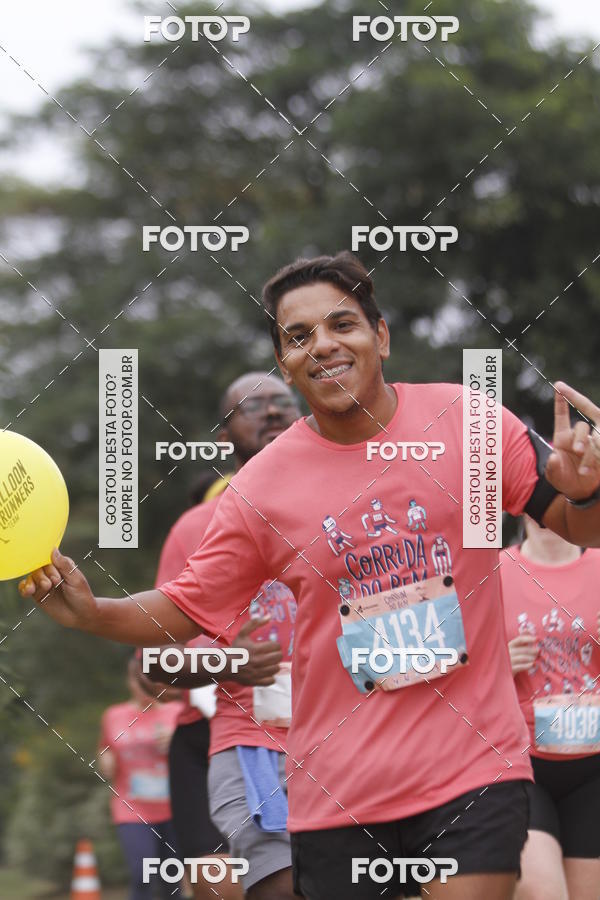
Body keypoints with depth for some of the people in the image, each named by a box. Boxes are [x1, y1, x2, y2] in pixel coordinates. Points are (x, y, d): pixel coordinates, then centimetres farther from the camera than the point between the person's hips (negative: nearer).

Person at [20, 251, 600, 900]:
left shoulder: (465, 420, -1)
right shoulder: (261, 487, -1)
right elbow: (185, 612, 8)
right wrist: (91, 612, -10)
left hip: (473, 771, -1)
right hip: (337, 790, 1)